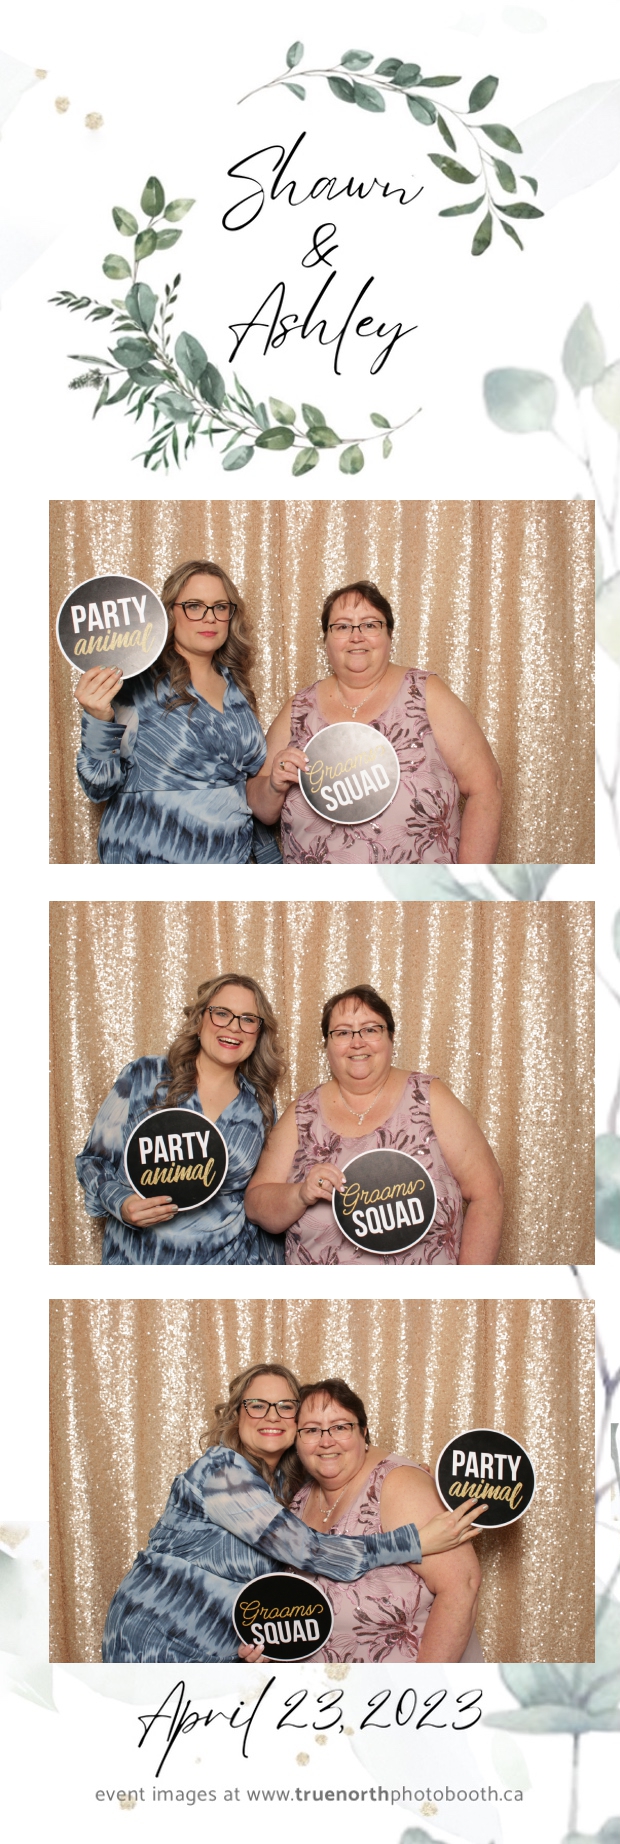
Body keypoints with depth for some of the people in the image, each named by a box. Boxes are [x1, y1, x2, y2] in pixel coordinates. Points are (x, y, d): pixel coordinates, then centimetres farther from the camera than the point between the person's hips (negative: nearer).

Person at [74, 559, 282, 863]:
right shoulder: (138, 685, -11)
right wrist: (99, 720, -28)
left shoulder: (235, 687, 6)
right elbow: (99, 787, -14)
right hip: (150, 859, -5)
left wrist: (270, 856, 13)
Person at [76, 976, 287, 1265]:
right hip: (139, 1257, -2)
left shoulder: (260, 1108, 8)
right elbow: (93, 1160, 5)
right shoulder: (142, 1077, 1)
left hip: (229, 1256, 3)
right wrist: (120, 1202, -13)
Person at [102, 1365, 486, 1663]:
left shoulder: (281, 1483, 6)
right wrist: (417, 1542, -27)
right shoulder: (221, 1469, -20)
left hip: (213, 1652, 8)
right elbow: (307, 1551, -27)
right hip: (155, 1642, -8)